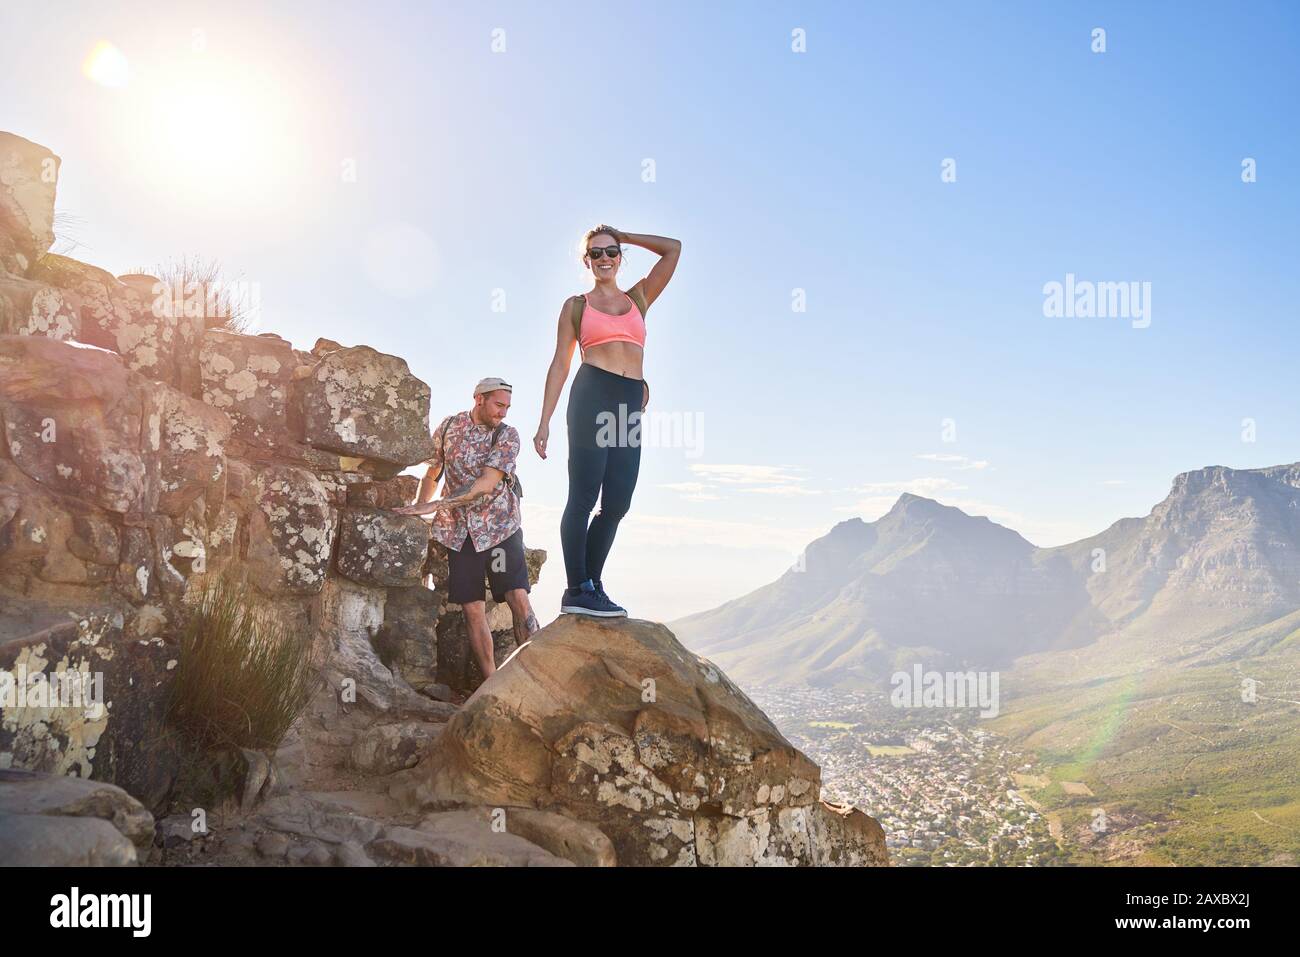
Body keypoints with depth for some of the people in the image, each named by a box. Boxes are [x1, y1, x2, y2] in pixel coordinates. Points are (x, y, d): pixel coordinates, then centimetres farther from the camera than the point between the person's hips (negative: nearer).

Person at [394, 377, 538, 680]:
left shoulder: (508, 435, -5)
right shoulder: (449, 426, 4)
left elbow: (485, 484, -18)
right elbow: (431, 473, 17)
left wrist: (433, 506, -23)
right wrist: (418, 508, 9)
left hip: (499, 526, -2)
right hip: (458, 530, 2)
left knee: (518, 598, -13)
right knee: (473, 608, -2)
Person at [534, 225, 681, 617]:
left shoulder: (639, 298, 22)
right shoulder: (576, 305, 14)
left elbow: (673, 248, 19)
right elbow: (560, 363, 10)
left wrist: (623, 236, 24)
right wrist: (545, 421, 3)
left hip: (630, 407, 4)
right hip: (592, 396, -4)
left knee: (617, 504, 1)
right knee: (584, 496, -10)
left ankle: (591, 585, 9)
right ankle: (578, 590, -7)